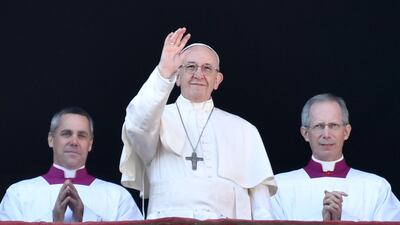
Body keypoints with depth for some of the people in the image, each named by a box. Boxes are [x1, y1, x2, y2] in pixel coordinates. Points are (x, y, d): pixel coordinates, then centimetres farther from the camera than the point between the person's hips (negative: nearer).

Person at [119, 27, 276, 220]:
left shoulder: (243, 130, 20)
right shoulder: (158, 118, 14)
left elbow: (259, 191, 15)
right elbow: (137, 126, -10)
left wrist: (264, 220, -1)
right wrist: (163, 72, -19)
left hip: (225, 220, 2)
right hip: (167, 218, -2)